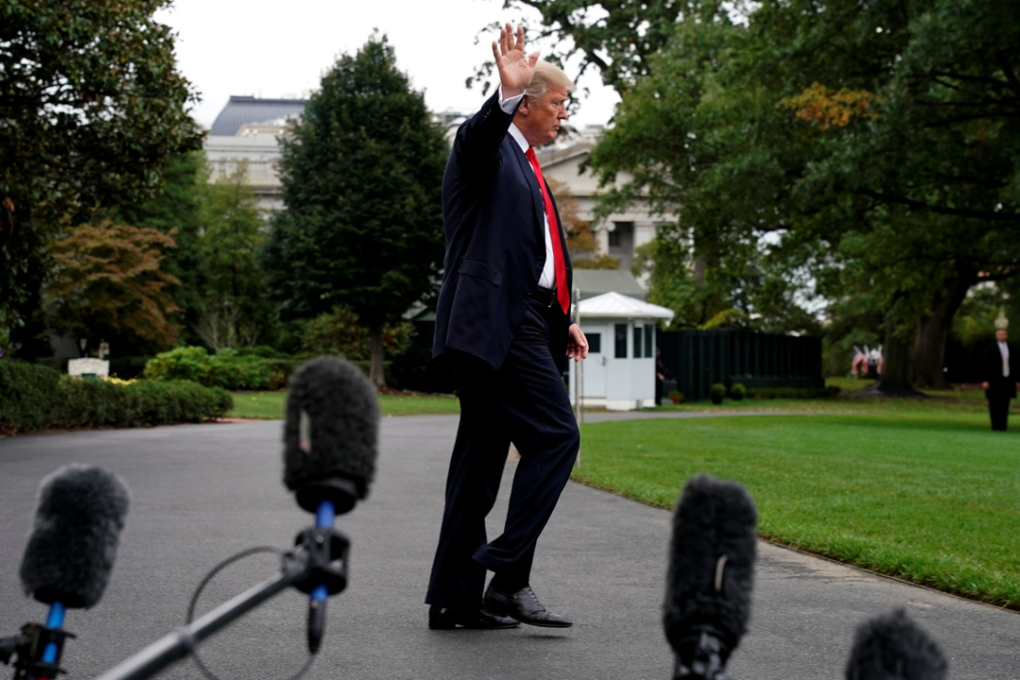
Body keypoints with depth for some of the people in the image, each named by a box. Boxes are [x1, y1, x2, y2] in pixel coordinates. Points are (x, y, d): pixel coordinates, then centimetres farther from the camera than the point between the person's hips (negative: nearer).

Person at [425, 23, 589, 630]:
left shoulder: (527, 165, 27)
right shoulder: (485, 146, -2)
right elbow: (480, 137, -28)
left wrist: (566, 320, 20)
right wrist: (506, 96, -46)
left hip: (524, 324, 10)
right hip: (497, 322, -10)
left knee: (482, 459, 9)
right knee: (555, 435, -14)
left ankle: (456, 598, 12)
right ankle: (510, 575, -11)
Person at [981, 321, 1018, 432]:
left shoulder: (1012, 349, 11)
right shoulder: (990, 349, 0)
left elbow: (1015, 365, 13)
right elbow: (985, 365, -3)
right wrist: (985, 380, -10)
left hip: (1007, 380, 4)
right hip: (994, 381, -3)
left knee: (1005, 405, 3)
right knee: (995, 405, -4)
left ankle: (1002, 426, 6)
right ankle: (996, 426, -1)